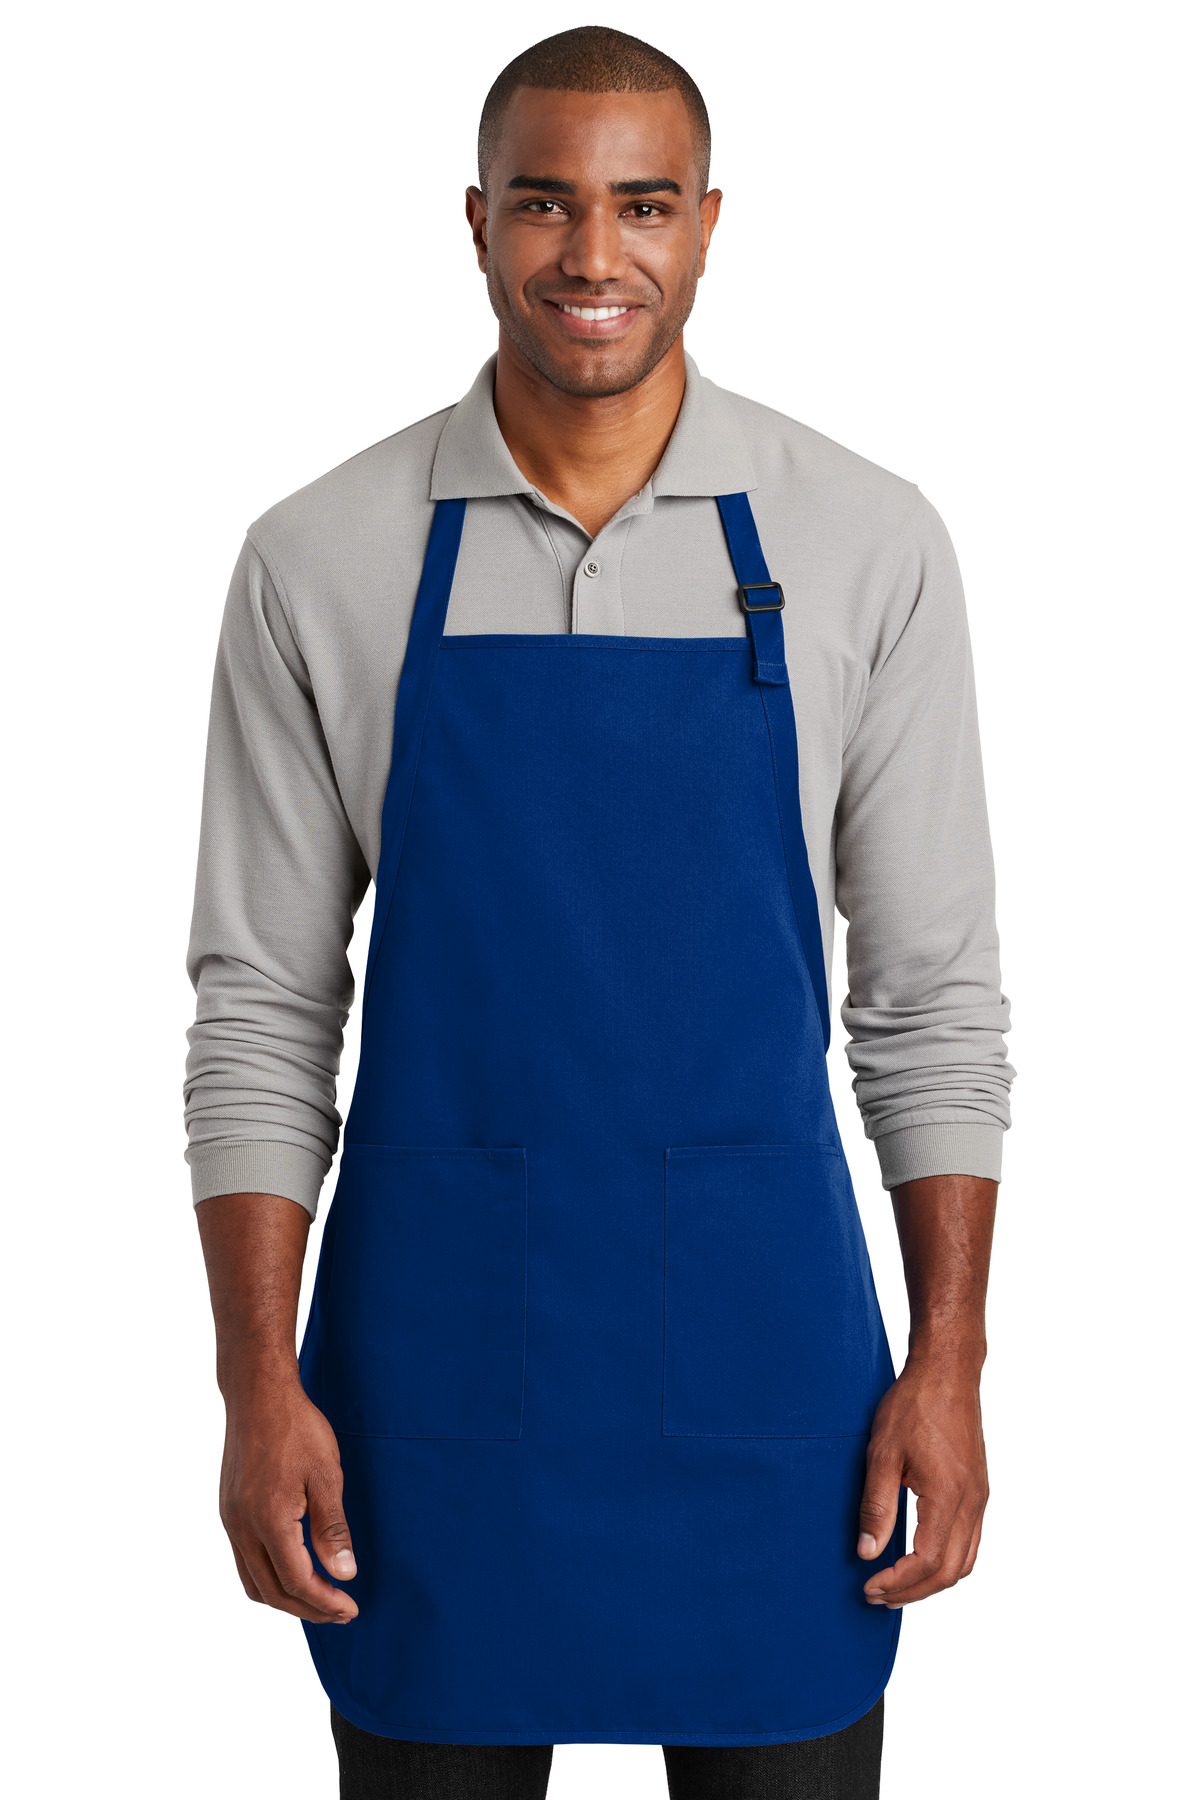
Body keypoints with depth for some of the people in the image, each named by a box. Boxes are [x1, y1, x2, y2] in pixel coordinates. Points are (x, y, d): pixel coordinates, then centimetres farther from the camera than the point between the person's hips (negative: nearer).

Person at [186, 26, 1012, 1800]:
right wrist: (259, 1384, -5)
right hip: (433, 1363, 0)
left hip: (758, 1355, 0)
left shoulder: (866, 545, -2)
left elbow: (935, 991, 3)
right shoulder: (323, 561, -2)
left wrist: (951, 1361, -2)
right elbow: (260, 1009, 1)